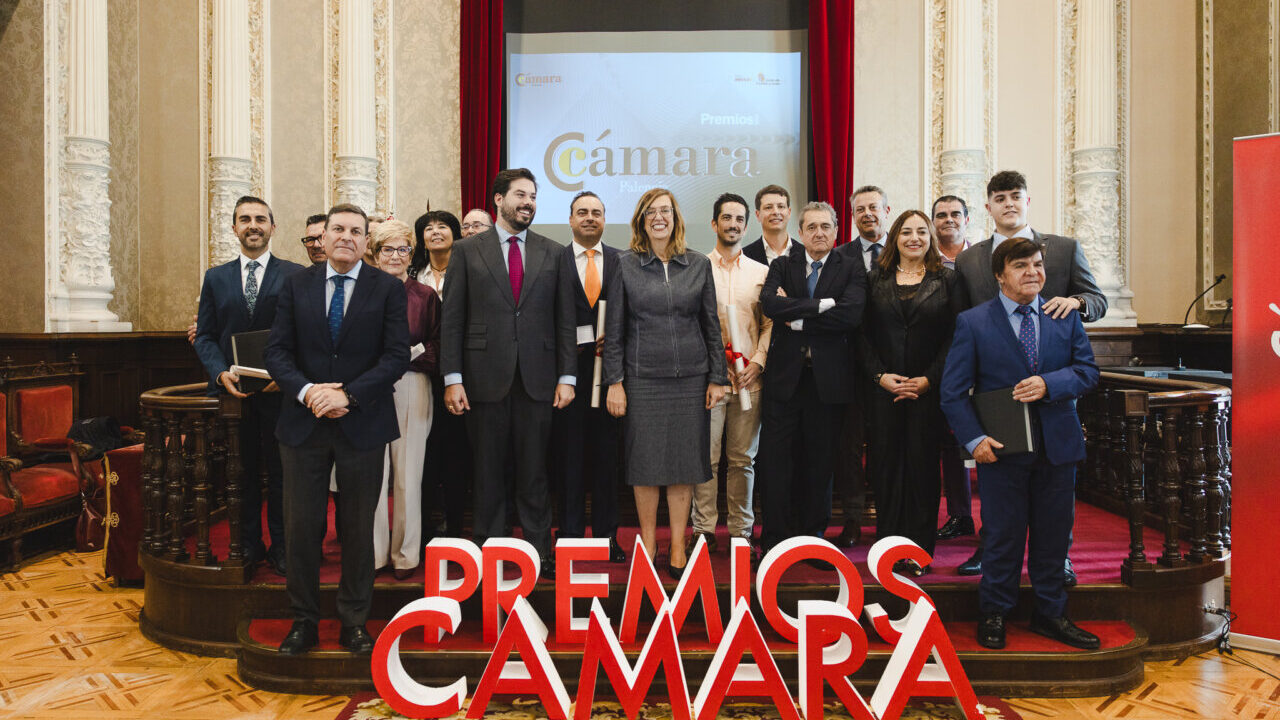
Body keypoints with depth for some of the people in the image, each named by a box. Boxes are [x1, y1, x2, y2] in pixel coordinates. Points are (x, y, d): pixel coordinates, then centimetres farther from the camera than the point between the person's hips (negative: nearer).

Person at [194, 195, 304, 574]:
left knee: (280, 472, 5)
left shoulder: (295, 275, 1)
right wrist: (220, 372, -8)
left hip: (280, 390, -2)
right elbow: (205, 335, 9)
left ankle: (280, 547, 17)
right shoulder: (216, 277, 11)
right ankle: (248, 544, 24)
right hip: (232, 391, 3)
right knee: (243, 472, 11)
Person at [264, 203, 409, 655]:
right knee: (300, 526, 7)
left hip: (362, 426, -2)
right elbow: (277, 350, 3)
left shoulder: (388, 289, 0)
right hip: (304, 424, 2)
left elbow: (397, 356, -7)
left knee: (359, 528, 8)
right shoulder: (296, 285, 8)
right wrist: (306, 391, -15)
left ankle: (354, 623, 23)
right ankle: (304, 621, 24)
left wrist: (349, 395, -17)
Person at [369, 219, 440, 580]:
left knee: (408, 474, 3)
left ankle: (406, 554, 15)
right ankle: (374, 552, 14)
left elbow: (436, 351, 3)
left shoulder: (425, 296, 8)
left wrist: (404, 356, -10)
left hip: (411, 389, 0)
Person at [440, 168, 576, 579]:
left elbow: (564, 319, 7)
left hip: (537, 379, 1)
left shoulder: (552, 253, 9)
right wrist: (452, 378, -5)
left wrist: (566, 376, 0)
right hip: (485, 378, -1)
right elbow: (452, 319, 2)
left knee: (534, 472, 7)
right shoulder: (467, 251, 5)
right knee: (487, 472, 8)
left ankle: (539, 552, 19)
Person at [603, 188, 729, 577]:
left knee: (684, 462, 5)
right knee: (644, 463, 4)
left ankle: (678, 547, 16)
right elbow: (614, 329, 1)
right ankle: (648, 542, 19)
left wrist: (717, 377, 3)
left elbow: (711, 325, 8)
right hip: (642, 378, -1)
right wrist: (614, 382, -4)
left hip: (690, 378, 1)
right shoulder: (625, 265, 2)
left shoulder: (699, 265, 7)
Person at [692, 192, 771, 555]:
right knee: (705, 457, -2)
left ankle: (741, 530, 17)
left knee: (743, 459, 7)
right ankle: (704, 529, 10)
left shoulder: (761, 272, 13)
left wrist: (758, 361, -4)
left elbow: (770, 324, 11)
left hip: (749, 378, 2)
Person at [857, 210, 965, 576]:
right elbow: (864, 335, 6)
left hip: (929, 390, -1)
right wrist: (880, 375, -7)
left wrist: (929, 379, -10)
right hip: (883, 388, 1)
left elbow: (956, 336, 0)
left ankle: (919, 550, 12)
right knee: (885, 464, 3)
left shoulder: (948, 279, 6)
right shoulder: (876, 279, 9)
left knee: (923, 464, 2)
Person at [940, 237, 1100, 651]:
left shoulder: (1066, 317, 8)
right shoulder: (973, 322, -2)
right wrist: (974, 438, -14)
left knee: (1053, 534, 12)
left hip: (1057, 446, 3)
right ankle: (993, 615, 22)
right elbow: (953, 391, -4)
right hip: (1001, 448, -3)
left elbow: (1088, 371, 6)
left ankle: (1050, 614, 30)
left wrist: (1048, 383, -14)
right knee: (1003, 535, 5)